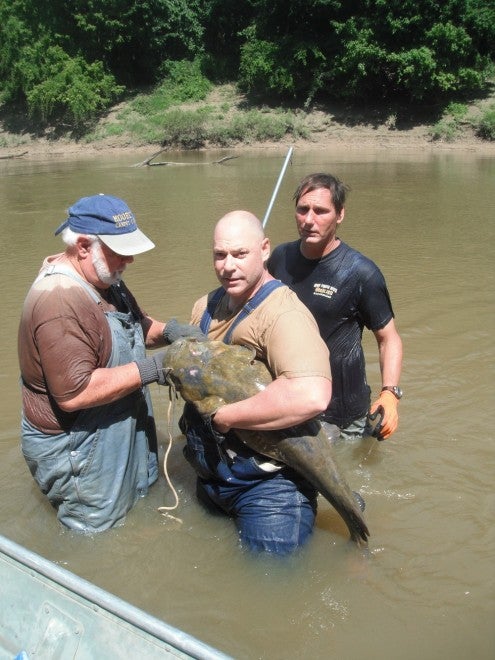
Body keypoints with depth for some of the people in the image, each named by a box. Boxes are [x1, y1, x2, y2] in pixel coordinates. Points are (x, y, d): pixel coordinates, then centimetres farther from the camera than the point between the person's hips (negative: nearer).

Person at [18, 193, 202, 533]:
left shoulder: (104, 277, 3)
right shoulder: (58, 301, -28)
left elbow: (134, 328, 16)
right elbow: (73, 393, -31)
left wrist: (168, 331, -6)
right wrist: (151, 369, -28)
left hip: (125, 437, 9)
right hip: (76, 455, -9)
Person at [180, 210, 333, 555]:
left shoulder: (283, 313, -26)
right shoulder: (207, 306, 3)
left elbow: (312, 396, -43)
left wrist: (224, 416, -31)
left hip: (268, 485, -8)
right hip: (210, 476, 8)